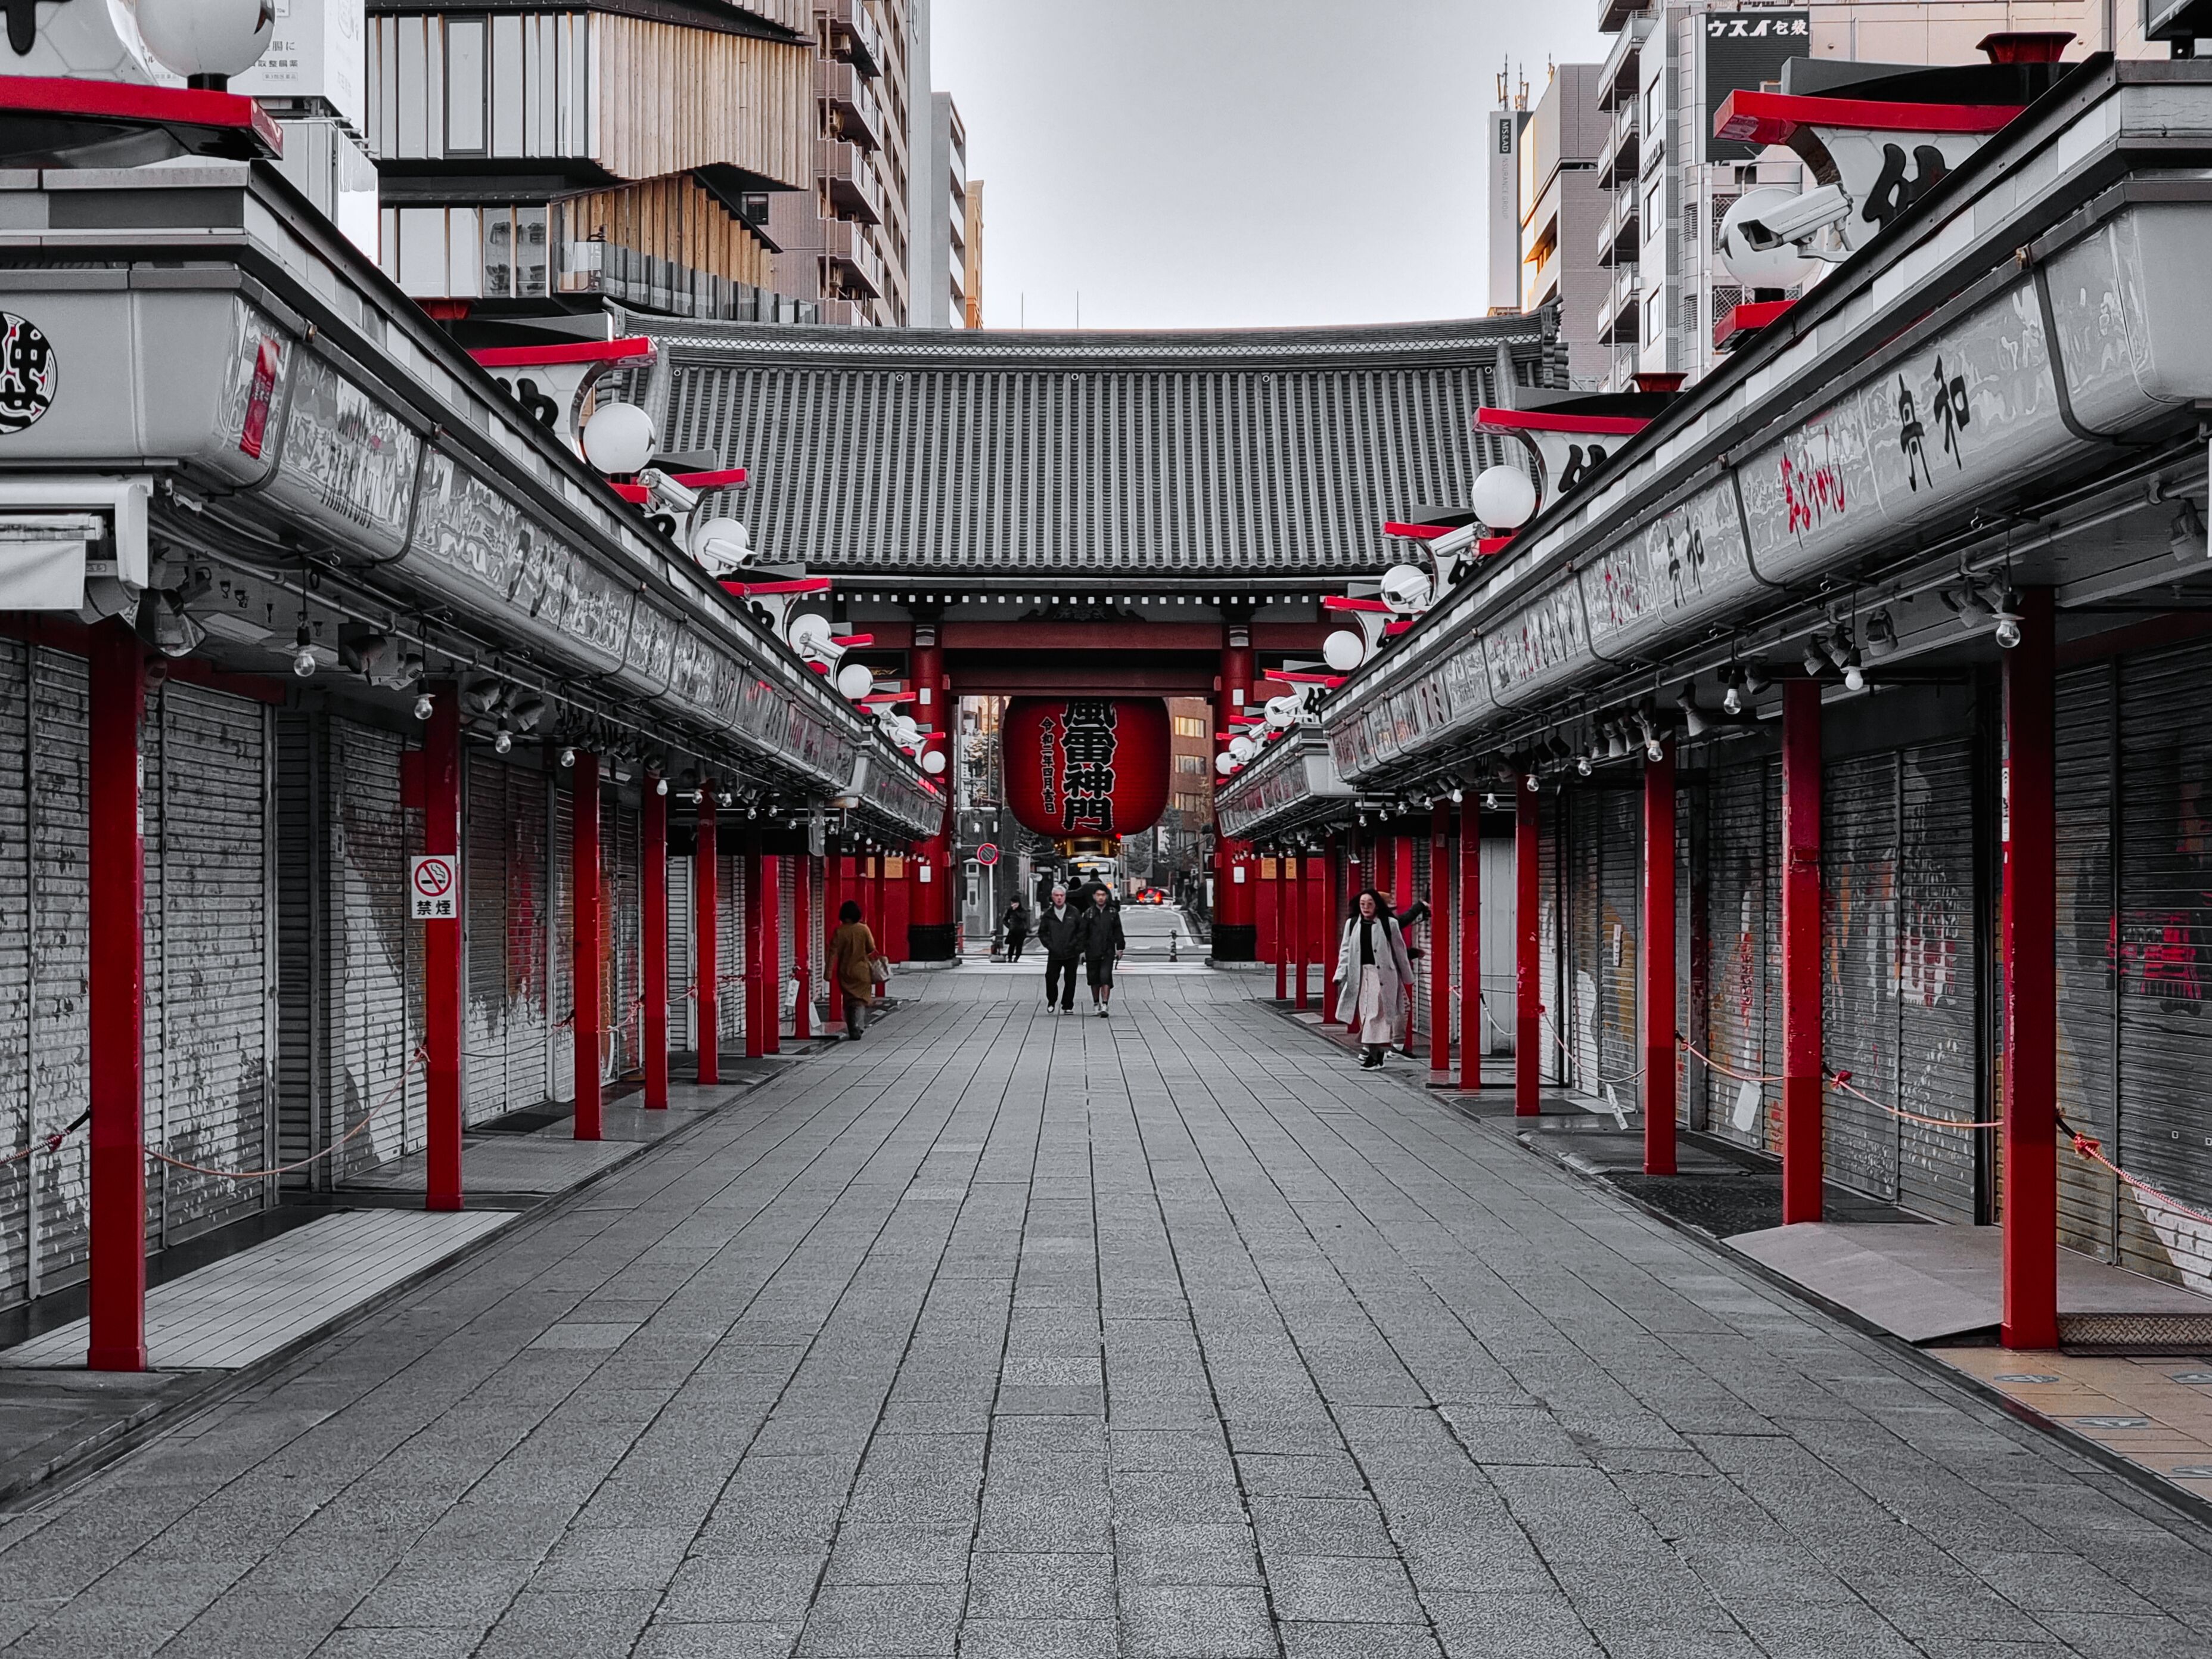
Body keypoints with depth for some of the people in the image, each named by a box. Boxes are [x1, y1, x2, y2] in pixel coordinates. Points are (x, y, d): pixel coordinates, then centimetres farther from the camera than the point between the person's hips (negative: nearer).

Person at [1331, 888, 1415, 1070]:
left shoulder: (1389, 924, 0)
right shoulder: (1352, 924, 10)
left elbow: (1400, 951, 6)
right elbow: (1345, 951, 10)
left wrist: (1407, 978, 10)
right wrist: (1340, 975, 0)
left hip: (1382, 974, -4)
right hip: (1360, 975, 4)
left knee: (1376, 1013, -11)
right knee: (1365, 1014, 5)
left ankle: (1374, 1054, -9)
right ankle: (1376, 1055, 17)